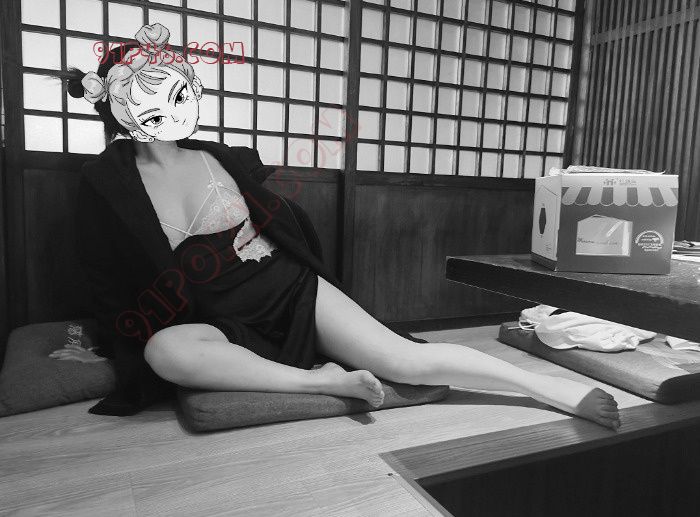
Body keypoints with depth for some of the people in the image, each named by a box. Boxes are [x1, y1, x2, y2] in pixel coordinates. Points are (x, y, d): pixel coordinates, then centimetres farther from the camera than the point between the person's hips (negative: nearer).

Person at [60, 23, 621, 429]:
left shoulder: (221, 160, 5)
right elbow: (113, 278, 9)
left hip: (291, 290, 1)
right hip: (230, 324, 0)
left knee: (404, 359, -15)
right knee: (163, 349, -36)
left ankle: (553, 387, -3)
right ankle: (323, 380, -25)